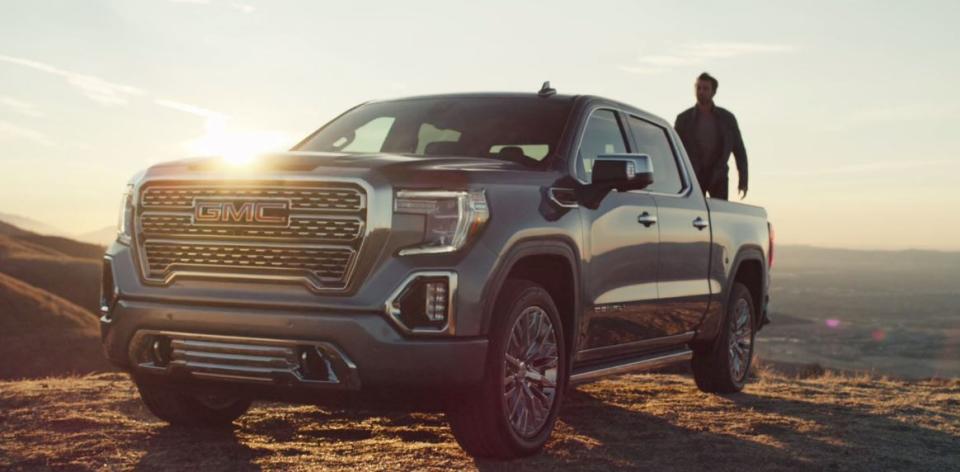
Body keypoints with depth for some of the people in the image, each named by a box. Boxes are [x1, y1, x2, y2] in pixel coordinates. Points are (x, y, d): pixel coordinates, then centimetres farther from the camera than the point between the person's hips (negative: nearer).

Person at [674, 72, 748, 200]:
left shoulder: (727, 118, 2)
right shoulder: (684, 119, 1)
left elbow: (739, 150, 5)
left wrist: (743, 180, -2)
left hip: (718, 176, 0)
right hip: (693, 176, 0)